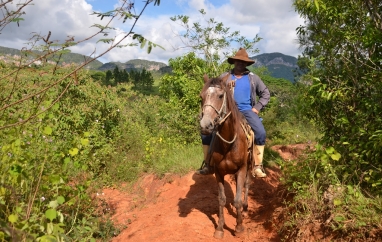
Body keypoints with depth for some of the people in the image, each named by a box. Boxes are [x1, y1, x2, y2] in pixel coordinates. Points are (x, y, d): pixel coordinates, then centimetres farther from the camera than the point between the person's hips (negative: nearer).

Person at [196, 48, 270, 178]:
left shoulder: (253, 78, 9)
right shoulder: (224, 77, 8)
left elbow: (265, 93, 14)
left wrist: (257, 107, 1)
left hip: (246, 111, 0)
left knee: (261, 133, -27)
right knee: (206, 131, -13)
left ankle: (258, 166, -16)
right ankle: (207, 165, 1)